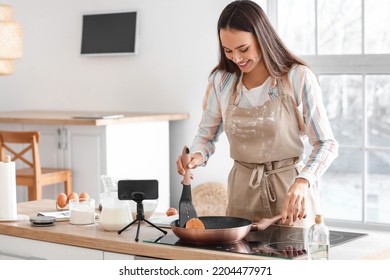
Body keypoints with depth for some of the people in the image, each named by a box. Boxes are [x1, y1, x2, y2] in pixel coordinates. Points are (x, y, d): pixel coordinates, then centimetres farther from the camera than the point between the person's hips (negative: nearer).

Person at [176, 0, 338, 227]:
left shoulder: (298, 78, -12)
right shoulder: (221, 80, -1)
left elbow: (326, 144, -11)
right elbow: (207, 136, 11)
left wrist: (302, 181, -29)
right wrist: (197, 156, -12)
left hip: (290, 191, -3)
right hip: (243, 191, 3)